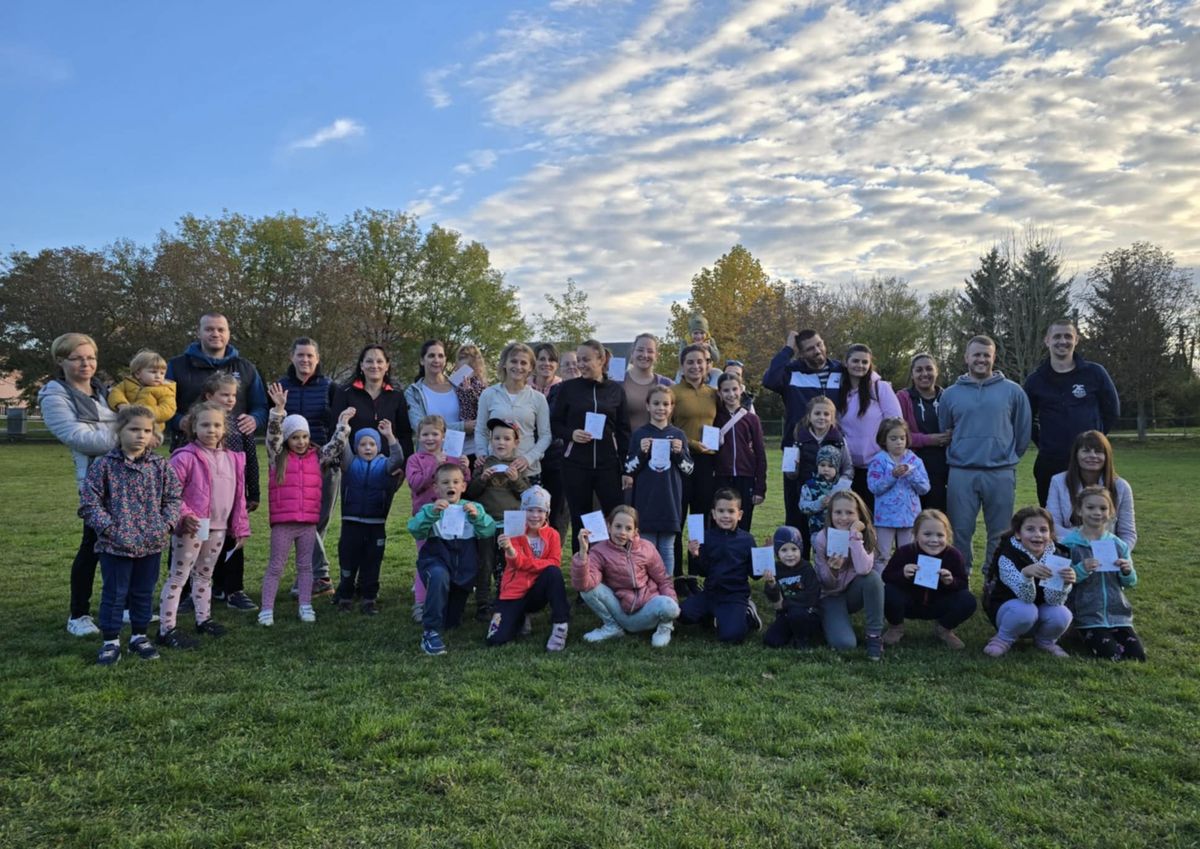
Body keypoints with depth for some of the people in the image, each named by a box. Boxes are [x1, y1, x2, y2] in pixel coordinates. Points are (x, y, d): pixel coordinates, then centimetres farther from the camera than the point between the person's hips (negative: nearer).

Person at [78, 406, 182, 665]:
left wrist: (165, 525, -8)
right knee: (114, 594, 7)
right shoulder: (104, 465, -7)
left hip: (151, 544, 3)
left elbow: (173, 498, 6)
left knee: (144, 593, 15)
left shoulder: (160, 466, 0)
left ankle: (139, 637, 31)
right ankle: (111, 642, 22)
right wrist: (109, 528, -15)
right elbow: (89, 503, -7)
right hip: (115, 545, -3)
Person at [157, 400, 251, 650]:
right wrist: (183, 516, -25)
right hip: (191, 527, -6)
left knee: (205, 574, 20)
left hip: (218, 528, 6)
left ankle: (204, 619, 33)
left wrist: (241, 528, 12)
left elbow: (239, 496, 11)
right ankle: (166, 629, 5)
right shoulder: (185, 457, -12)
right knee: (178, 576, 0)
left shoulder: (233, 459, 7)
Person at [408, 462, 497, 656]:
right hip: (437, 560, -3)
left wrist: (477, 516, -27)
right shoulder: (431, 509, 1)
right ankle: (430, 632, -30)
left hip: (464, 568, 3)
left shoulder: (473, 508, 7)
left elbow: (489, 531, -9)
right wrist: (431, 513, -32)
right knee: (439, 576, -41)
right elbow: (414, 530, -17)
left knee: (452, 622, 14)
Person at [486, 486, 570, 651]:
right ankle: (520, 619, 17)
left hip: (538, 591, 0)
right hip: (515, 592, 0)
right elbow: (516, 563, -21)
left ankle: (560, 626, -24)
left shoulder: (552, 534, 0)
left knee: (554, 572, -33)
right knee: (496, 639, -17)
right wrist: (510, 550, -45)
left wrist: (525, 562, -21)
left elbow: (555, 563, -12)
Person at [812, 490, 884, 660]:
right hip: (831, 596, -2)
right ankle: (827, 620, 10)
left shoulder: (866, 535, -14)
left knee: (873, 576, -32)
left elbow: (863, 570, -33)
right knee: (844, 643, -26)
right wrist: (832, 570, -33)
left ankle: (874, 635, -17)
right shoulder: (821, 539, -17)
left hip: (853, 592, 2)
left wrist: (855, 535, -33)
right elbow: (826, 585, -12)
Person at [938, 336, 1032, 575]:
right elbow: (943, 432, 15)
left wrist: (1009, 457, 9)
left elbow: (1023, 431, 8)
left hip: (1001, 474, 0)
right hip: (961, 474, 1)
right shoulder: (950, 394, 7)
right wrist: (955, 456, 11)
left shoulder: (1012, 391, 4)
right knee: (960, 532, 4)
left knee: (1000, 534, 7)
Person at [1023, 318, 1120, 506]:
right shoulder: (1035, 380, 5)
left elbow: (1112, 410, 10)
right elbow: (1026, 419, 15)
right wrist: (1043, 443, 6)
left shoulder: (1095, 373, 2)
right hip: (1050, 464, 1)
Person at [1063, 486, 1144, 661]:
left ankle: (1114, 638, 20)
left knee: (1138, 656, -5)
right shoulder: (1070, 544, -7)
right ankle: (1088, 637, 11)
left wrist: (1127, 571, -10)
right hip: (1089, 616, -4)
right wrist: (1081, 570, -27)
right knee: (1112, 657, -16)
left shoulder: (1118, 544, 5)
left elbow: (1130, 584, 12)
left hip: (1118, 614, 4)